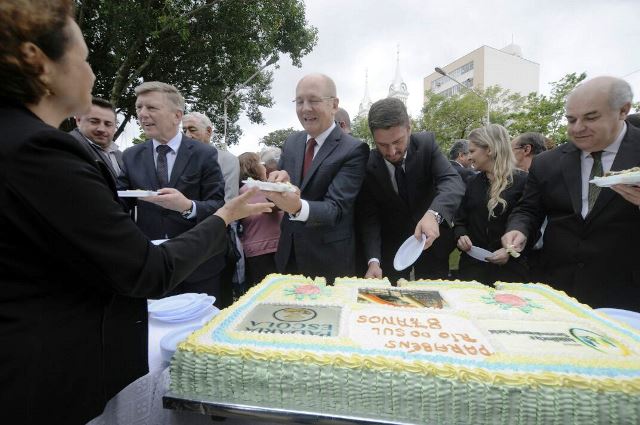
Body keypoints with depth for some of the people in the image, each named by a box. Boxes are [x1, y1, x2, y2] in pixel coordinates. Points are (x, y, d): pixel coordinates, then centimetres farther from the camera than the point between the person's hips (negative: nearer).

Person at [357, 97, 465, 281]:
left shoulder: (426, 143, -14)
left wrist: (433, 214, -46)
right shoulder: (367, 165, -16)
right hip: (391, 246, 0)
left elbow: (453, 182, -26)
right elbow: (369, 217, -16)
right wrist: (374, 260, -30)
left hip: (431, 239, 1)